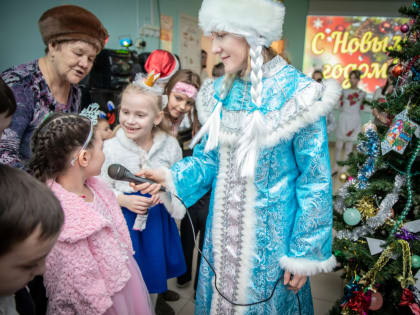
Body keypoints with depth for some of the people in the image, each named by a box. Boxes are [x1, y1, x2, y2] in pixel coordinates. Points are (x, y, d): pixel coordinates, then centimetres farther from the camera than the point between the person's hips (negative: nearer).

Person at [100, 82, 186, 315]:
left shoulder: (170, 145, -10)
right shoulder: (110, 148, -16)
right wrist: (125, 200, -21)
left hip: (158, 216, 3)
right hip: (124, 219, -2)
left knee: (156, 265, 22)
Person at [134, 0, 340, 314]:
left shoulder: (297, 93, -17)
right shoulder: (224, 91, 1)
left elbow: (315, 180, -13)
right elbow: (209, 157, 7)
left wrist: (305, 254, -10)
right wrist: (172, 178, -10)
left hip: (270, 233, -5)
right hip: (223, 227, 5)